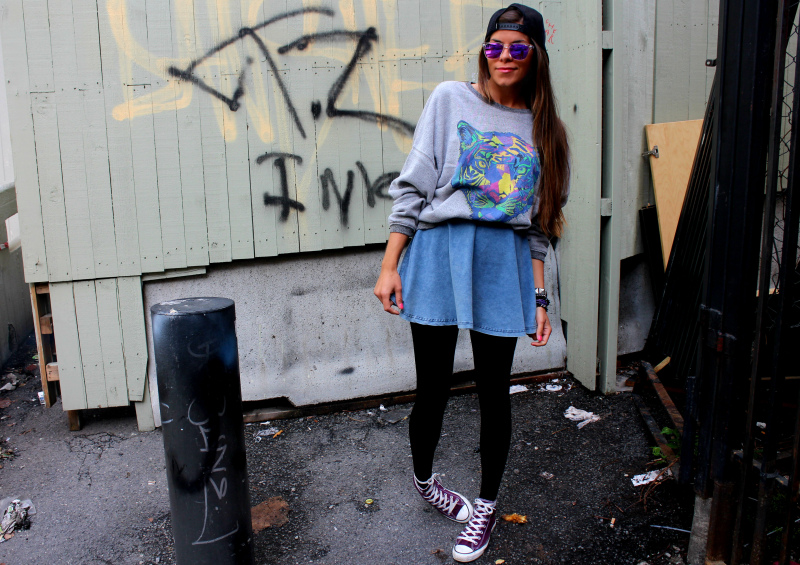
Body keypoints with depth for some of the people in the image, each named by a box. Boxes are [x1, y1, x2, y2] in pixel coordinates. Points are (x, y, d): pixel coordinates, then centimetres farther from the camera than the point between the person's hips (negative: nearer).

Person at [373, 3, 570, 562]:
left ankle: (486, 507, 28)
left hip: (504, 262, 2)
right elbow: (412, 186, 0)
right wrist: (390, 265, -4)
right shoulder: (450, 100, 3)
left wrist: (539, 297, 8)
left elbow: (537, 226, 12)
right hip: (439, 252, -2)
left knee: (494, 391, 7)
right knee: (433, 388, 6)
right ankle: (424, 479, 36)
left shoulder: (543, 129, 11)